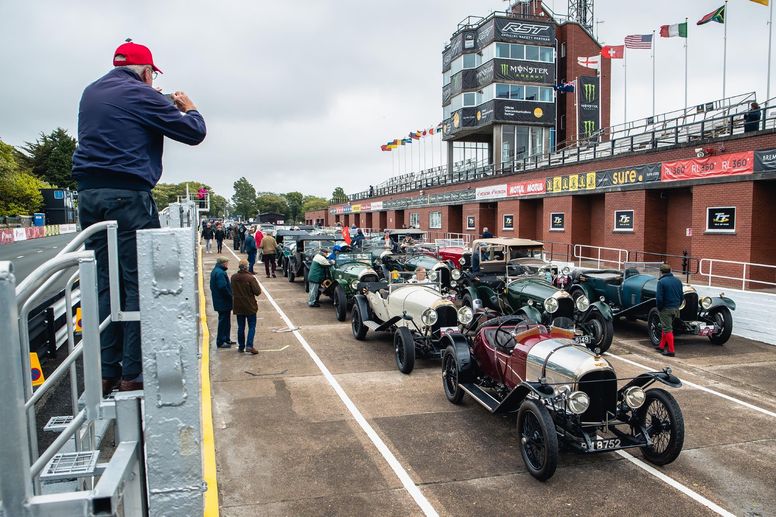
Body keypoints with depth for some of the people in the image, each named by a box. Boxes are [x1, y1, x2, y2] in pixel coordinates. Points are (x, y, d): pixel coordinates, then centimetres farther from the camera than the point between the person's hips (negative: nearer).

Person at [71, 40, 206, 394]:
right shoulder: (141, 95, -4)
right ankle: (133, 373, -1)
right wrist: (187, 107, 18)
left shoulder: (90, 93, 19)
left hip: (89, 193, 8)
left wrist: (166, 107, 27)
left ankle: (106, 371, 11)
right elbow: (195, 133, -3)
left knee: (105, 283, 8)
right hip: (128, 195, -7)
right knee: (138, 284, -3)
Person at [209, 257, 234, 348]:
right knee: (223, 321, -2)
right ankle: (220, 342, 4)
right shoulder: (220, 273, -21)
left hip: (220, 302, 11)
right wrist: (230, 296, -14)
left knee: (226, 321, 18)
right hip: (223, 302, -11)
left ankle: (226, 339, 27)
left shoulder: (215, 271, 12)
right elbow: (223, 287, -26)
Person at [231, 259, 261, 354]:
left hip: (238, 306, 4)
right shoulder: (250, 278, -18)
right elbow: (257, 292, -15)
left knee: (241, 327, 14)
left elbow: (232, 290, 11)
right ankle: (249, 345, -8)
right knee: (252, 326, 4)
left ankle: (241, 346, 20)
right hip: (250, 306, -4)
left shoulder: (233, 277, -2)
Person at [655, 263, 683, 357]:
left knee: (667, 329, 0)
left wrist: (659, 308, -4)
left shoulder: (661, 282, -14)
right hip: (675, 309, 7)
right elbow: (682, 296, 10)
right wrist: (678, 305, 17)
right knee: (667, 327, 21)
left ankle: (670, 351, 0)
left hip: (666, 309, -7)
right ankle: (662, 346, 30)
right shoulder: (678, 281, 7)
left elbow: (659, 298, -18)